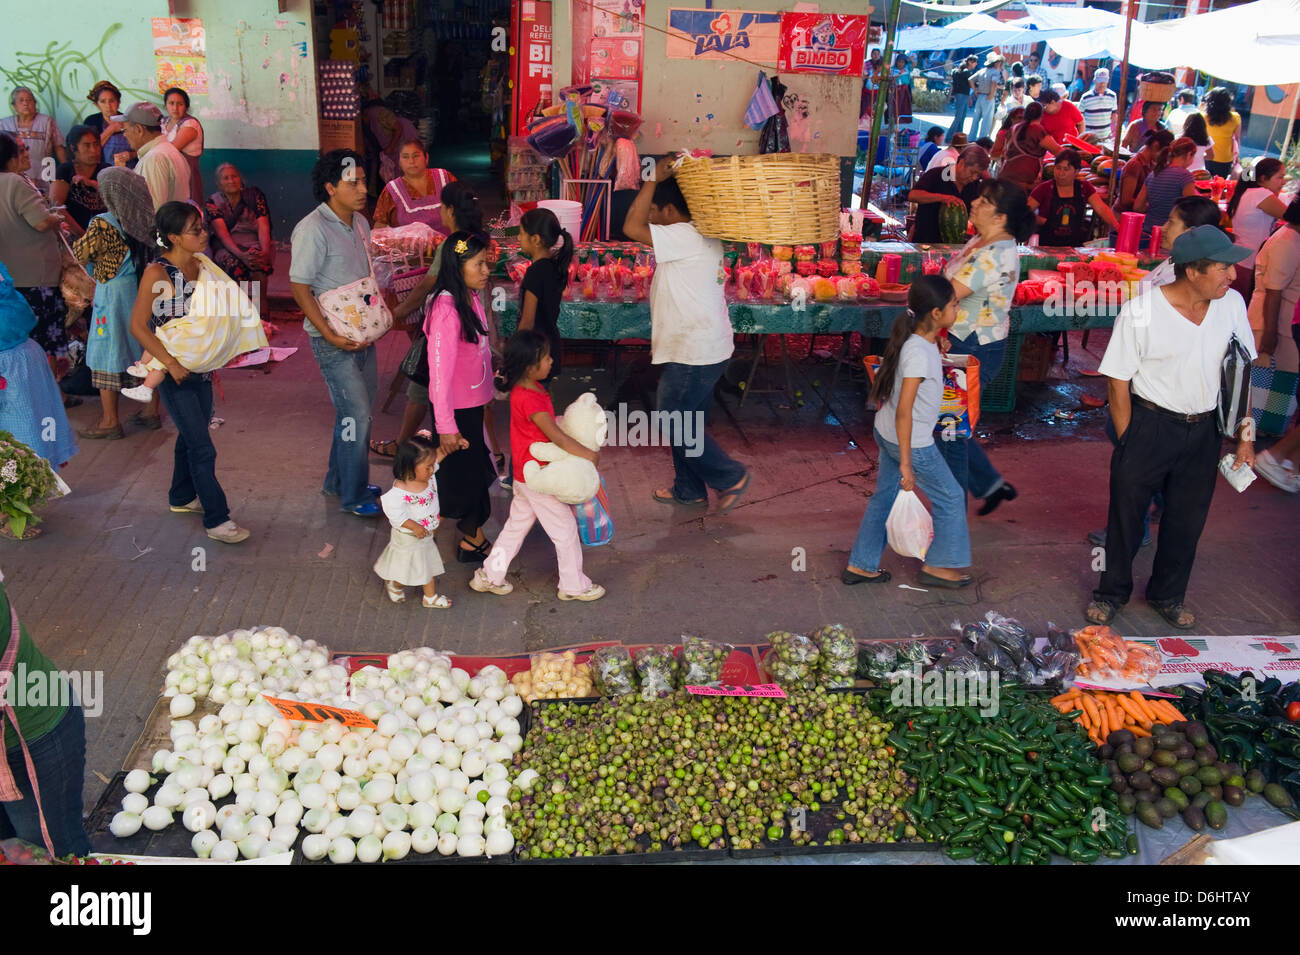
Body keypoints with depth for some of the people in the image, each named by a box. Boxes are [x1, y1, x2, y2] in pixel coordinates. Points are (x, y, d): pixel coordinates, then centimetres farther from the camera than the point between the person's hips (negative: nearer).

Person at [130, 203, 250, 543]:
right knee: (202, 448, -6)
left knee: (190, 437, 20)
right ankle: (217, 519, 1)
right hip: (173, 372, -7)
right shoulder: (157, 273, -16)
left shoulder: (201, 267, 4)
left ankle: (181, 497, 39)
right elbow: (138, 326, -17)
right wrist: (172, 364, -21)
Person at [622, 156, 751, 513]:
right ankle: (689, 489, 29)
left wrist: (653, 179, -19)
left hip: (694, 354, -10)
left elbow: (632, 227, -25)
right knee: (686, 422, 18)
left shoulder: (685, 237, -21)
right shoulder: (703, 237, 11)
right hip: (705, 347, 10)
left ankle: (731, 476, 10)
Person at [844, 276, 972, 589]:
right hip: (912, 443, -9)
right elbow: (903, 411, -28)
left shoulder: (916, 342, 0)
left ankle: (860, 566, 25)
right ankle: (939, 565, 23)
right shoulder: (919, 354, -28)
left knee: (884, 495, 18)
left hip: (886, 434, 9)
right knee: (950, 497, 9)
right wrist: (906, 463, -25)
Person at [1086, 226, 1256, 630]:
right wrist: (1129, 445, -9)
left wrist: (1245, 435, 6)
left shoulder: (1232, 304, -3)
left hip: (1203, 430, 4)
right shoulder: (1140, 311, -16)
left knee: (1187, 520, 14)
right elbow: (1118, 383, -10)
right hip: (1150, 425, -4)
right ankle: (1112, 592, 27)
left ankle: (1168, 596, 35)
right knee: (1126, 514, 6)